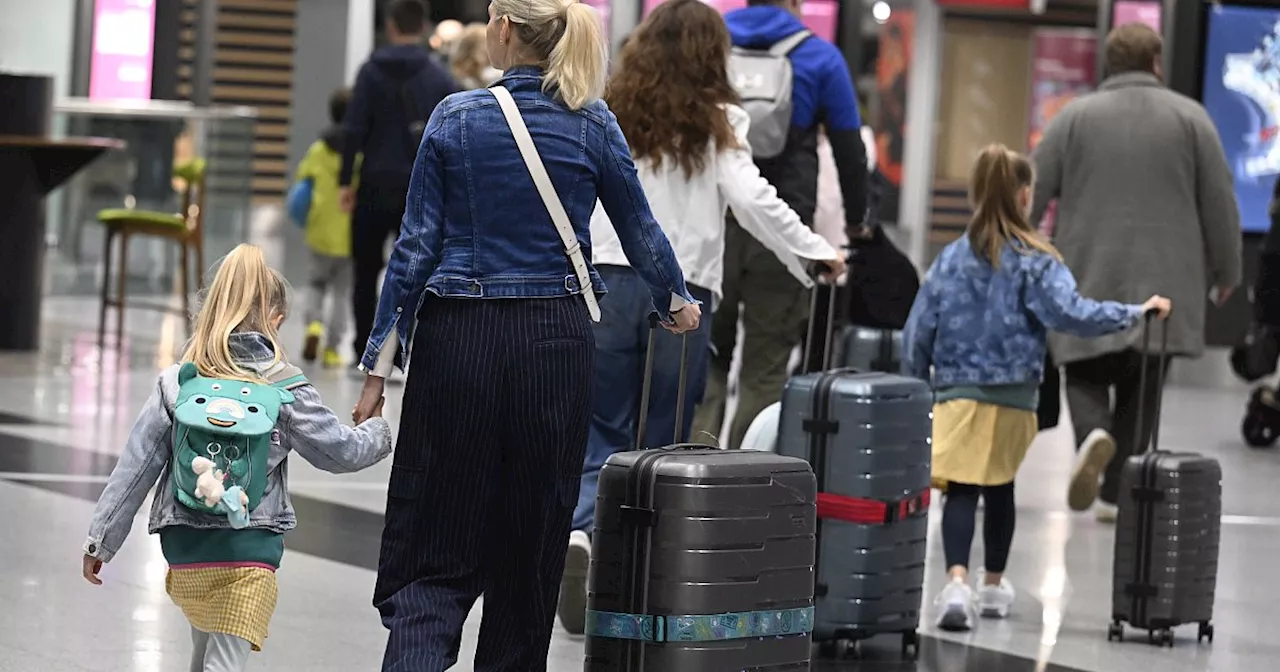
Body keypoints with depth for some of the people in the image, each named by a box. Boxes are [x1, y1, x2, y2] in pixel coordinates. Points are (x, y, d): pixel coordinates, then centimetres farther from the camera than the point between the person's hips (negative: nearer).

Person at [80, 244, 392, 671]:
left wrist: (101, 540, 8)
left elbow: (135, 467, 2)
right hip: (250, 550, -3)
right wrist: (377, 432, 26)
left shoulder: (176, 384, 0)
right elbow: (340, 452, 5)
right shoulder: (286, 390, -5)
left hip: (185, 545, 3)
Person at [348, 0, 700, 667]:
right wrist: (677, 303, 31)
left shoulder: (456, 118, -5)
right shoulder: (592, 122, 1)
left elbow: (417, 245, -4)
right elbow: (640, 229, 11)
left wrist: (380, 363, 0)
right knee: (532, 542, 13)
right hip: (557, 342, 2)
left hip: (460, 338, -2)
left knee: (434, 546, 1)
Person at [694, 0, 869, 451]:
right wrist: (856, 221, 19)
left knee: (705, 355, 10)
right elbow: (850, 150, 6)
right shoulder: (820, 57, 3)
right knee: (765, 369, 3)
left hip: (711, 223, 2)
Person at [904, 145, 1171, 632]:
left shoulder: (951, 259, 2)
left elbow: (917, 333, 4)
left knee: (961, 490, -7)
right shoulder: (1035, 262, -7)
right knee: (1000, 489, 16)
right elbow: (1072, 313, -19)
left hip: (956, 392, 0)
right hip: (1013, 396, 0)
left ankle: (957, 580, -28)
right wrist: (1137, 312, -13)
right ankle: (994, 584, 30)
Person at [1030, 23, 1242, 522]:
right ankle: (1118, 492, 5)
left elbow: (1031, 195, 1)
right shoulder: (1190, 117, 2)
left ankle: (1093, 434, -22)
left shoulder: (1075, 117, 2)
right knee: (1140, 391, 9)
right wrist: (1225, 271, 12)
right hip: (1163, 285, 0)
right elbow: (1219, 202, 2)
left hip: (1089, 280, 0)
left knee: (1086, 376, 9)